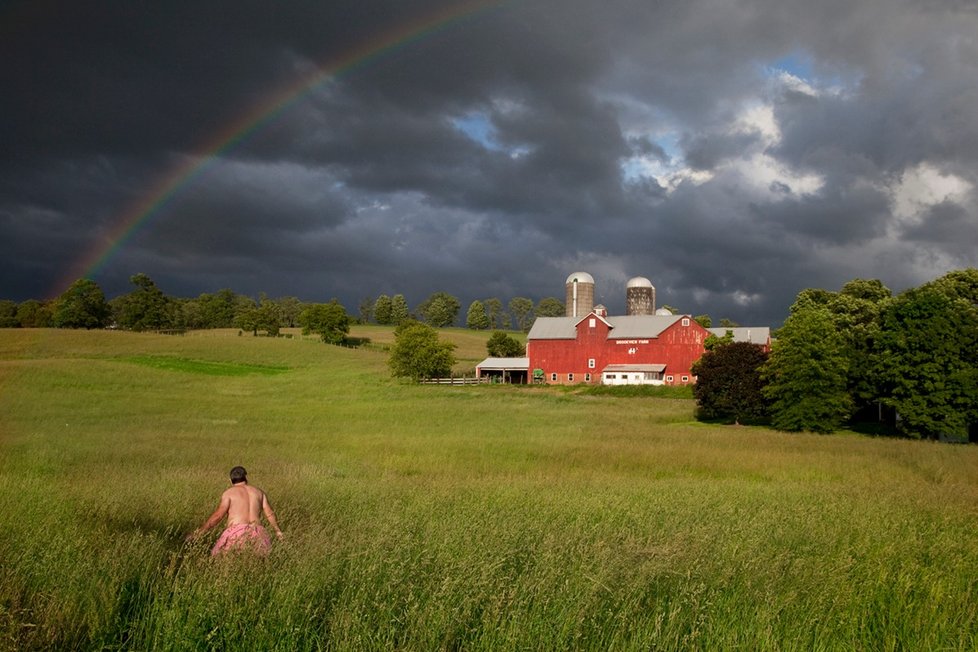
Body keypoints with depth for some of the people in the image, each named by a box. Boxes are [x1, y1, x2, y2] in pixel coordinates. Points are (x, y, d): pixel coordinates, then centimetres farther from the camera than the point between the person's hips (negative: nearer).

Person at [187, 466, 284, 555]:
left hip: (236, 534, -3)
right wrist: (278, 531, 33)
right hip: (256, 534, 3)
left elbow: (218, 515, -3)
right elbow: (270, 514, 21)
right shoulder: (258, 492, 19)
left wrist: (200, 531, 1)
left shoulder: (229, 492, 7)